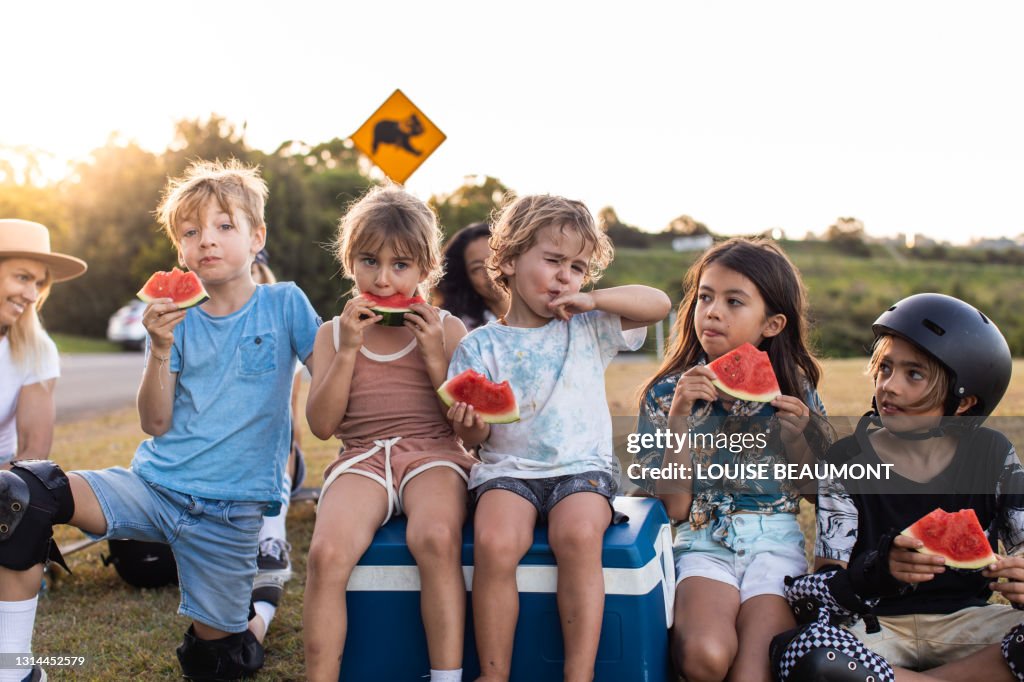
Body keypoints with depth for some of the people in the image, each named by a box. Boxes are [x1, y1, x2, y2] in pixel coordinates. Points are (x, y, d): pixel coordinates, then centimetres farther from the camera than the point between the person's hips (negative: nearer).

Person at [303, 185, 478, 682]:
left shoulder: (446, 329, 10)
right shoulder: (333, 334, 14)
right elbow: (322, 425, 2)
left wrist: (435, 358, -7)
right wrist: (348, 350, -6)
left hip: (433, 454, -1)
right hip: (362, 459, 1)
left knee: (436, 539, -36)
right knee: (327, 553, -30)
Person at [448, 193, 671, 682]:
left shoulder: (589, 329, 10)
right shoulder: (481, 347, 6)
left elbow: (659, 304, 2)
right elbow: (474, 439, 5)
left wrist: (592, 300, -7)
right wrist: (468, 425, -19)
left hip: (582, 467, 0)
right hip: (507, 469, 0)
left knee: (578, 535, -31)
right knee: (493, 542, -29)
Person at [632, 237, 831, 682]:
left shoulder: (794, 391, 4)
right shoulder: (666, 393, 0)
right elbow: (674, 507, -5)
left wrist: (796, 435, -8)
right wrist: (679, 417, -16)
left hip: (775, 540, 0)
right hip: (704, 541, 0)